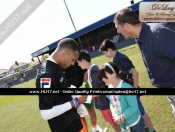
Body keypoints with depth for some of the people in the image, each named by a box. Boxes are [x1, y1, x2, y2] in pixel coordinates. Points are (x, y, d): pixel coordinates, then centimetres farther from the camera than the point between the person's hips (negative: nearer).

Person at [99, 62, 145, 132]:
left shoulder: (126, 87, -29)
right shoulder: (110, 87, -6)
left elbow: (134, 107, -25)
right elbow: (111, 102, 4)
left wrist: (121, 118, -23)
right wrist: (114, 113, -14)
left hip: (135, 122, -7)